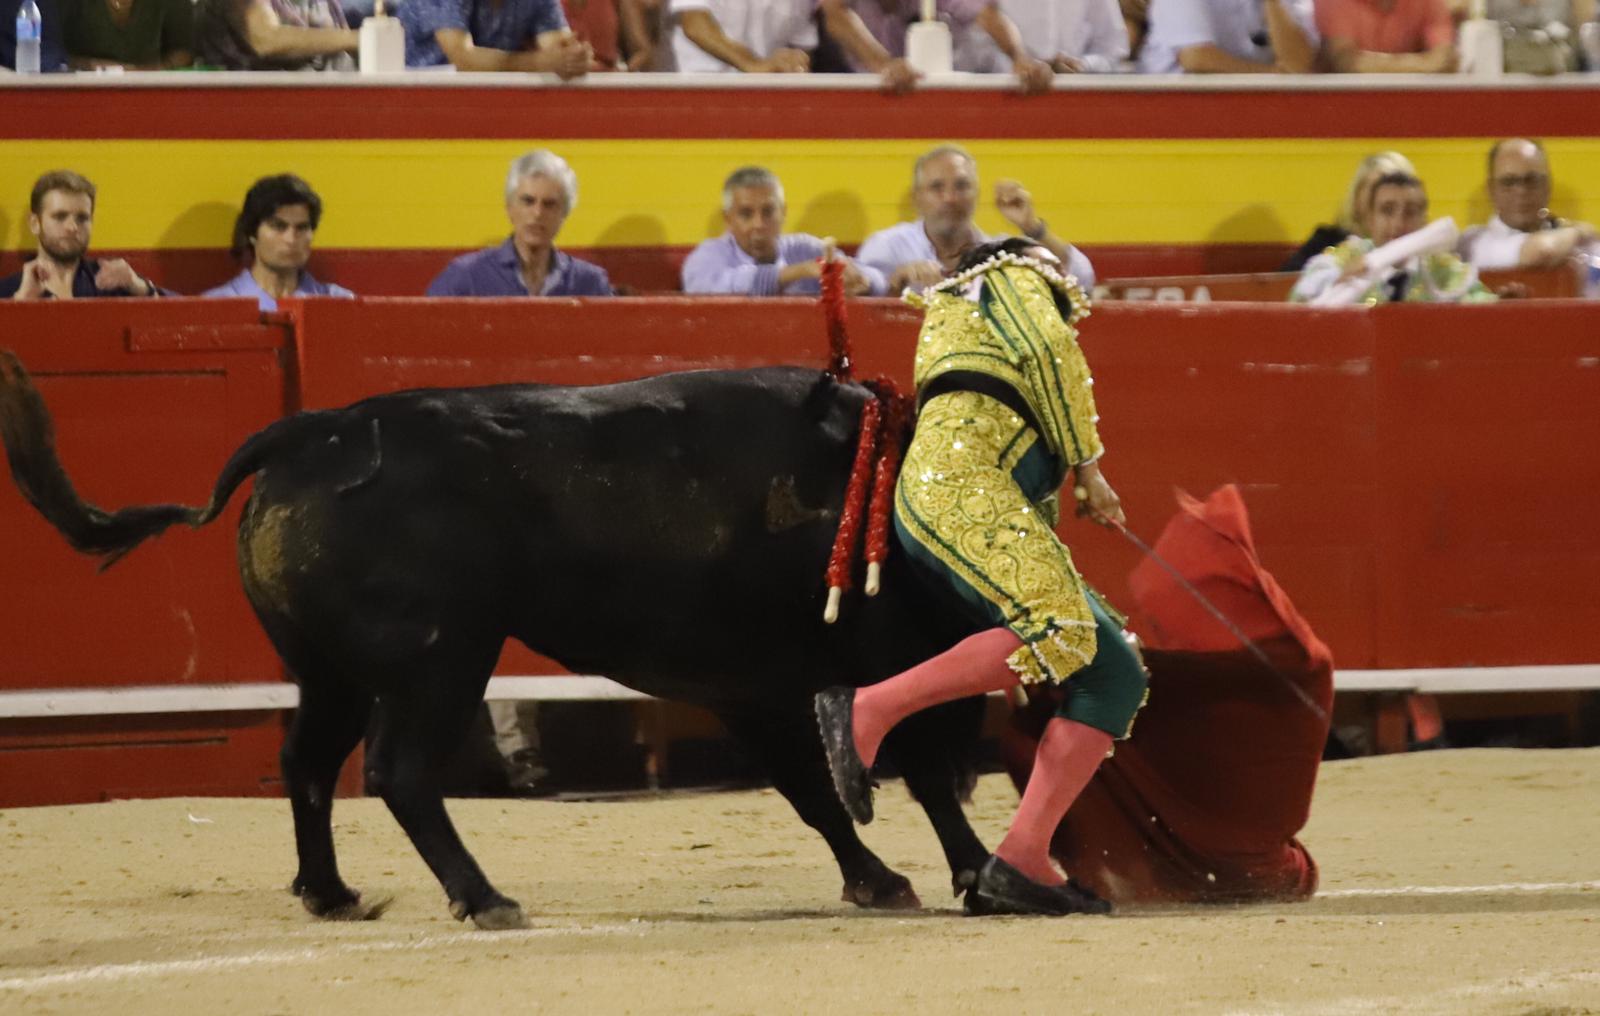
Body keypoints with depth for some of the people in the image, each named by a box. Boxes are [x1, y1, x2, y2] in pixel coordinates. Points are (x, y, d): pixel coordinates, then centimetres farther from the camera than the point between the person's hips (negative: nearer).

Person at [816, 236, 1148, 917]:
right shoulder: (1016, 277, 17)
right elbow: (1052, 351, -3)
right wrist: (1087, 465, 0)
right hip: (957, 480, -9)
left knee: (1114, 677, -3)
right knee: (1059, 630, -34)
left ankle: (1021, 862, -15)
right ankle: (866, 711, -31)